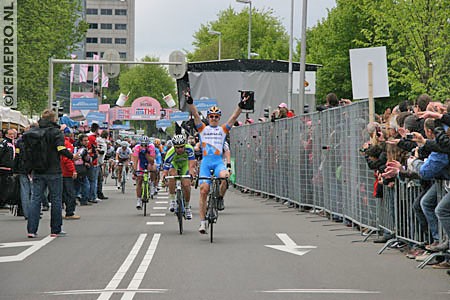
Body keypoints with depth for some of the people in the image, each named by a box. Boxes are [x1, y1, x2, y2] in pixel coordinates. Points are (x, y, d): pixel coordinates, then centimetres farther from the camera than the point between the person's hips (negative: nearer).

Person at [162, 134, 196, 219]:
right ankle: (172, 200, -24)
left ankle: (187, 207, 10)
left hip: (185, 165, 1)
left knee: (186, 185, -14)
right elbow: (165, 169, -37)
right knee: (172, 174, -34)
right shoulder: (170, 153, -35)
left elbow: (192, 162, -39)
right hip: (174, 165, -1)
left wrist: (191, 171, -57)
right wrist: (164, 176, -56)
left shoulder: (189, 149, -32)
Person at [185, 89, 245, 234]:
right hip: (206, 161, 0)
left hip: (218, 161, 0)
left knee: (225, 176, -34)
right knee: (204, 190, -7)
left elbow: (234, 117, 2)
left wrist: (241, 105, -11)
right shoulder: (203, 129, 11)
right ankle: (202, 221, -1)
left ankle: (221, 198, -5)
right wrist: (190, 102, -15)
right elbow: (195, 114, -2)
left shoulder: (223, 129, 12)